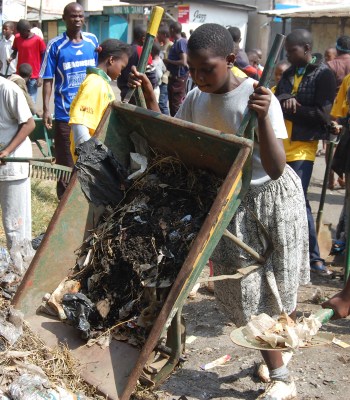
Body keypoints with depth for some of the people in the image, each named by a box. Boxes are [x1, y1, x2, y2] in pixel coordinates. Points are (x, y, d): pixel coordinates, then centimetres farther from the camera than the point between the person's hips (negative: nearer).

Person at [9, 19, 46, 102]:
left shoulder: (38, 40, -9)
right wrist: (11, 57, -7)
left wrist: (40, 76, -8)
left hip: (33, 77, -4)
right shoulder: (17, 38, 3)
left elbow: (43, 59, -4)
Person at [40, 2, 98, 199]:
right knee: (66, 161, 4)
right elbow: (48, 79, -5)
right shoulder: (55, 45, -7)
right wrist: (46, 110, -11)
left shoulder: (93, 41, 4)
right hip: (66, 112, -3)